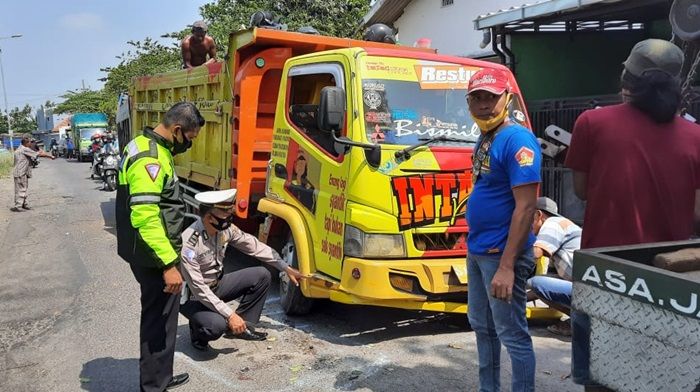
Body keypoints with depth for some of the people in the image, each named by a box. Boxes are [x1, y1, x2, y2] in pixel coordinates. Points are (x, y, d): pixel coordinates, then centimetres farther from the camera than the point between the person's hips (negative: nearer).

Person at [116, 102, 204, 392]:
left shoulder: (147, 146, 11)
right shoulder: (150, 158, -24)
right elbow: (146, 218, -30)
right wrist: (169, 264, -29)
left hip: (148, 252, 11)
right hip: (154, 256, -11)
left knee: (157, 317, 22)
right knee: (160, 321, 1)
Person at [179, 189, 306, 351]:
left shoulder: (225, 228, -12)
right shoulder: (189, 243, -32)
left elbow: (254, 246, -1)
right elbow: (198, 289, -31)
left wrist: (286, 268, 1)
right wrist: (230, 315, -31)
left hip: (217, 284, 7)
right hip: (193, 297, -7)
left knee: (261, 275, -4)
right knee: (216, 325, -35)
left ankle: (242, 326, 8)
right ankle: (197, 331, 3)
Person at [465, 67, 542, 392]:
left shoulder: (517, 140, -17)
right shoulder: (484, 139, 11)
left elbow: (525, 207, -22)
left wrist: (506, 266, -26)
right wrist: (474, 243, 17)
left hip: (501, 254, -9)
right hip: (477, 250, 10)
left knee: (512, 334, 1)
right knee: (482, 327, 19)